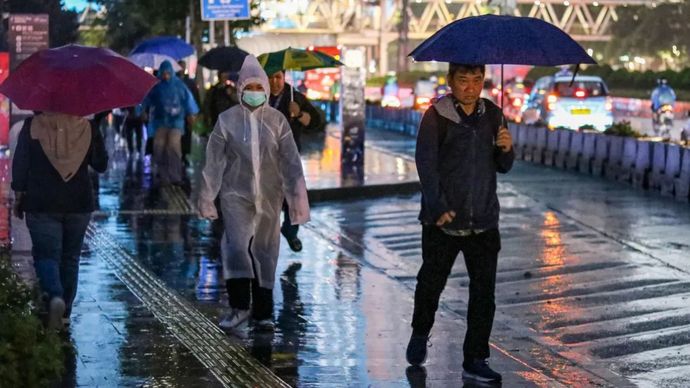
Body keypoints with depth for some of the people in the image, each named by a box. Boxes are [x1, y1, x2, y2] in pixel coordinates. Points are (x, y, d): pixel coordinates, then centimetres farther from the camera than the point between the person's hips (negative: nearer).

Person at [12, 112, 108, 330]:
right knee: (70, 257, 13)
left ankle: (54, 296, -28)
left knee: (46, 255, 0)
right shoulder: (87, 127, -3)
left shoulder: (32, 126, -5)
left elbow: (20, 164, -3)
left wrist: (18, 195, 7)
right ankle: (65, 313, 17)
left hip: (41, 204, -2)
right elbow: (101, 165, 6)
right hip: (79, 203, 2)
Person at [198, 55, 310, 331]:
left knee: (265, 251, 7)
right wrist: (207, 197, 1)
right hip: (236, 194, -1)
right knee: (236, 246, -15)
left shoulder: (277, 121, 1)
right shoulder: (227, 120, -1)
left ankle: (263, 311, 16)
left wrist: (297, 195, -5)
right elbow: (214, 161, 1)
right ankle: (239, 306, -10)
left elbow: (291, 161, 0)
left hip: (269, 196, 1)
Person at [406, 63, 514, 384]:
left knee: (484, 292, 0)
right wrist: (438, 208, -18)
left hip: (484, 221, 3)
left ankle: (475, 361, 9)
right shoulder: (436, 116, -8)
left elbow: (503, 167, 11)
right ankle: (420, 336, 40)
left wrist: (506, 149, -12)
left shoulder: (492, 114, 5)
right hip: (443, 221, -3)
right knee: (431, 282, 12)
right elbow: (426, 164, -11)